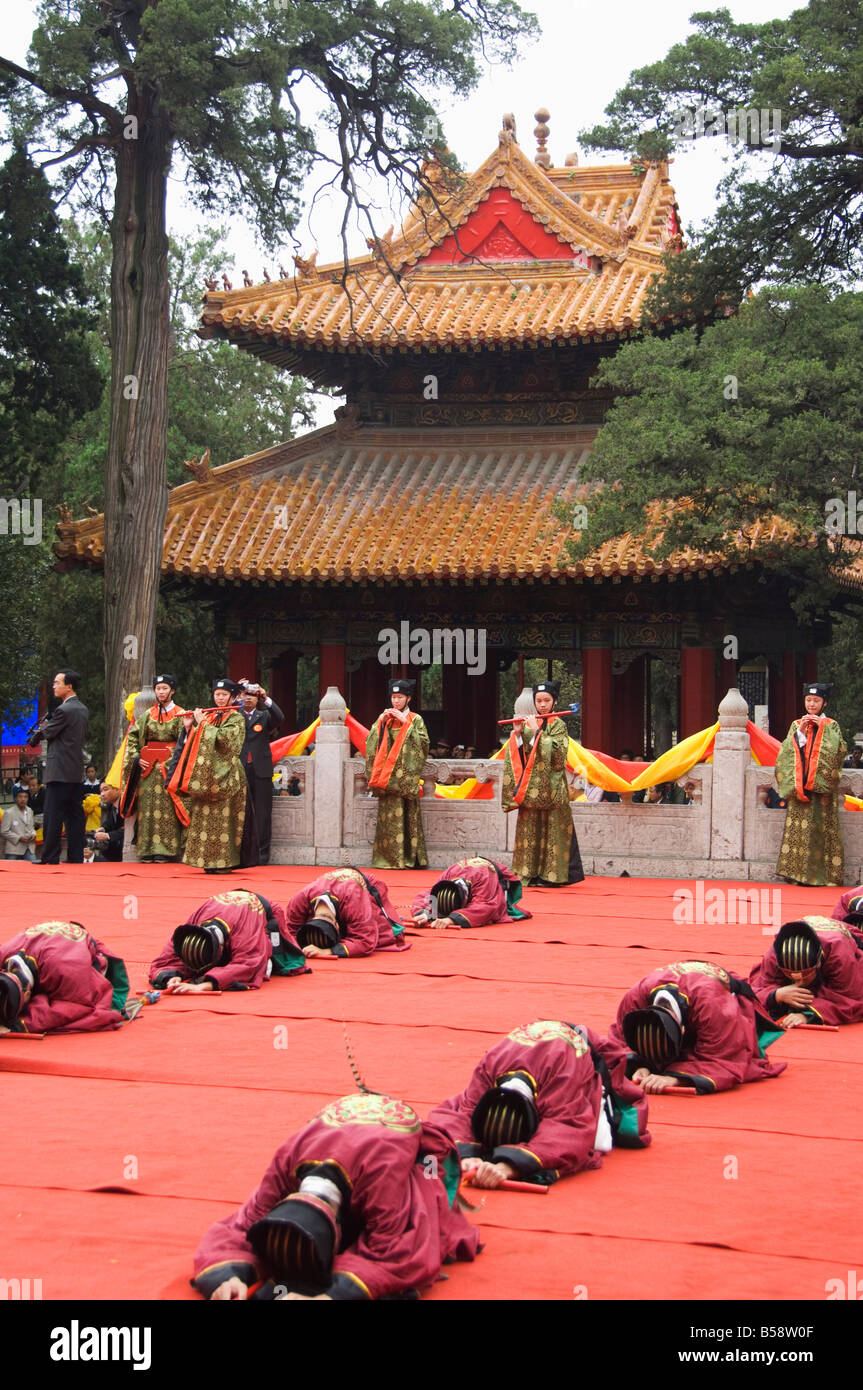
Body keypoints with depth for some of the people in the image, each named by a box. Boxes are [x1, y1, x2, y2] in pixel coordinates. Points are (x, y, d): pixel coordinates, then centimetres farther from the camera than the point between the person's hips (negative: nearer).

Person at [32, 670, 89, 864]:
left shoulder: (63, 710, -14)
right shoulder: (83, 710, 14)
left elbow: (47, 733, -8)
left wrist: (42, 727, 13)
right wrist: (46, 727, 11)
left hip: (59, 771, -9)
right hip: (77, 771, 9)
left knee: (53, 814, -6)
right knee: (75, 815, 8)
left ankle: (50, 857, -6)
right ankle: (76, 856, 8)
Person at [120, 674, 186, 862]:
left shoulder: (180, 715, 2)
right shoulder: (147, 715, 13)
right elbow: (132, 738, 13)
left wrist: (170, 762, -12)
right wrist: (137, 758, -1)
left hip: (169, 766, -3)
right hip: (147, 767, 4)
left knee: (166, 807, -8)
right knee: (148, 805, -1)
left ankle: (165, 850, -7)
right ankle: (148, 849, 1)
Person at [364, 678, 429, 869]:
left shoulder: (415, 720, 7)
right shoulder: (384, 719, 16)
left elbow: (423, 742, -7)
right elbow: (371, 742, 7)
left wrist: (405, 723, -10)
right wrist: (381, 722, -4)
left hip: (405, 775, -3)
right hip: (386, 775, 3)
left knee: (407, 815, -8)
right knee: (388, 815, -4)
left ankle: (407, 857, -6)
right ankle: (389, 857, -3)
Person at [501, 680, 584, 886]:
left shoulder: (558, 725, 1)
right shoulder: (528, 724, 14)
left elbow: (556, 752, -14)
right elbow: (518, 755, 11)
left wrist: (536, 732, -13)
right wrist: (517, 734, -4)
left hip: (550, 786, -4)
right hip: (530, 787, 4)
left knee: (552, 829, -7)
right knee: (529, 829, 2)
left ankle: (552, 874, -6)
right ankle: (529, 873, 5)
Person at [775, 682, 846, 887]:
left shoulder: (831, 726, 9)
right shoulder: (796, 725, 14)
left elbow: (838, 750, -5)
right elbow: (788, 751, 3)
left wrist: (823, 728, -8)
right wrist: (800, 731, -7)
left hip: (822, 785, -2)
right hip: (800, 784, 2)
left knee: (823, 826, -6)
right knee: (799, 826, -5)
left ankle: (826, 874, -5)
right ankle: (799, 872, -4)